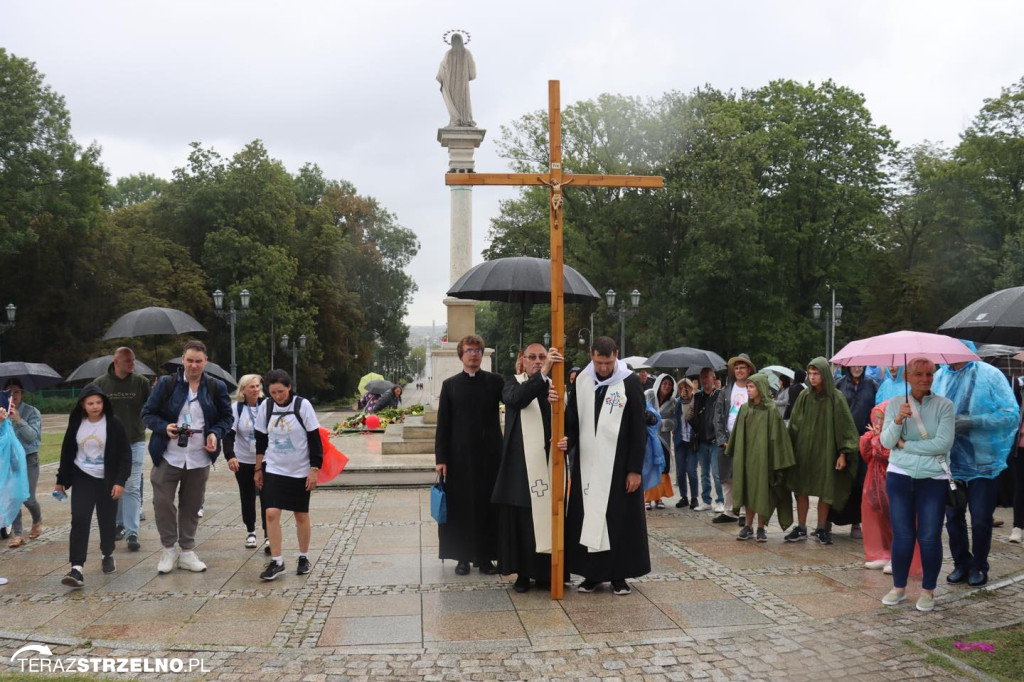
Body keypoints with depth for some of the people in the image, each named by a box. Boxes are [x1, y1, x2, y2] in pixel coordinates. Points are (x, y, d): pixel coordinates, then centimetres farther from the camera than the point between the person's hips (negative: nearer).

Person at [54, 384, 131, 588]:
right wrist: (61, 480, 11)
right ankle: (77, 568, -13)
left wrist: (120, 481, -14)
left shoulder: (113, 423, -10)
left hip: (107, 480, -2)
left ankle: (108, 556, 34)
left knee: (107, 521, 9)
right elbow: (67, 452, 9)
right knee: (79, 520, -10)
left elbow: (125, 454, -8)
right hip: (82, 478, 2)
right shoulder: (76, 424, 0)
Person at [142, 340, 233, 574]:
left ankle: (187, 552, 22)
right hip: (168, 456, -1)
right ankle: (169, 549, 15)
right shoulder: (166, 384, 0)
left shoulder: (216, 387, 4)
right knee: (162, 502, -3)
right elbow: (148, 413, 3)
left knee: (191, 506, 10)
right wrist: (164, 427, -15)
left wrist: (215, 434, -9)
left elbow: (227, 417, 11)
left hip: (199, 458, 1)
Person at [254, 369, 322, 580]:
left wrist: (314, 470, -10)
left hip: (300, 471, -2)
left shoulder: (303, 405, -10)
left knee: (301, 515, 7)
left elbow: (315, 439, -7)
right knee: (271, 513, -10)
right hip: (273, 469, 2)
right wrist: (258, 469, 11)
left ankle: (304, 558, 24)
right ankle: (276, 561, 0)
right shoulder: (265, 407, -1)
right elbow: (261, 440, 9)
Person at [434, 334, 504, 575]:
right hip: (460, 455, 0)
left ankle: (485, 557, 15)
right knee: (460, 506, 4)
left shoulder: (495, 381, 4)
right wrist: (441, 458, -3)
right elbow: (442, 424, 3)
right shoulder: (450, 385, 5)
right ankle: (462, 557, 15)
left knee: (487, 505, 5)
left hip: (489, 454, 0)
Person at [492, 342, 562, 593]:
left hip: (547, 464, 2)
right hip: (521, 465, -2)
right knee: (521, 519, 3)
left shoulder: (554, 387, 8)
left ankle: (544, 571, 13)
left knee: (546, 518, 3)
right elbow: (516, 398, -22)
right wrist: (543, 373, -34)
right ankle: (523, 573, 12)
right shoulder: (513, 384, 2)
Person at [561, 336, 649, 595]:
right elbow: (572, 419, 9)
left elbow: (638, 430, -6)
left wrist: (635, 469, -9)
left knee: (620, 517, 3)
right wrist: (567, 439, -13)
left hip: (619, 464, -3)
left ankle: (619, 574, 14)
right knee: (587, 516, 6)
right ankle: (592, 573, 16)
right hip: (587, 464, 3)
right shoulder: (582, 381, 3)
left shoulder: (630, 382, -6)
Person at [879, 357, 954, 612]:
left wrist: (906, 445, -10)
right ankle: (899, 587, 20)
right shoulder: (895, 404, 2)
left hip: (934, 479, -1)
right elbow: (885, 441, -6)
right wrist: (897, 420, -24)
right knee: (902, 535, 6)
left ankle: (928, 591, 17)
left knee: (929, 537, 2)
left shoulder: (944, 405, -5)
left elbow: (944, 443, -15)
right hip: (900, 476, 2)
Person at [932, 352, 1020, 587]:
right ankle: (961, 565, 29)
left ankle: (978, 567, 25)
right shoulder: (939, 377, -1)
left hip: (982, 460, -3)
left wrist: (973, 422, -22)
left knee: (981, 519, 6)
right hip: (950, 460, 3)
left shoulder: (990, 375, -11)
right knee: (953, 517, 12)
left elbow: (1012, 414, -14)